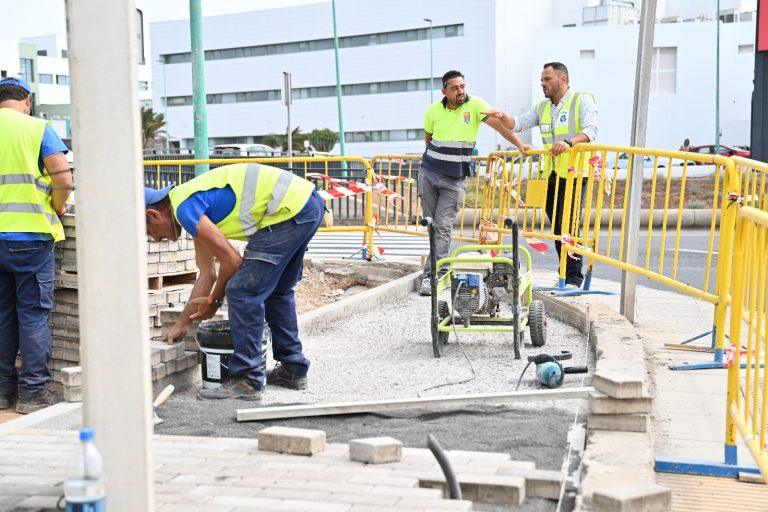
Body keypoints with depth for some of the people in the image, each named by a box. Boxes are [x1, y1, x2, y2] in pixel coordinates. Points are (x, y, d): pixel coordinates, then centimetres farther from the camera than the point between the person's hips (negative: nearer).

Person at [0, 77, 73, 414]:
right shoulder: (37, 129, -3)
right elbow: (63, 179, -13)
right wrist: (58, 208, 5)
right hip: (31, 234, -4)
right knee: (33, 313, 1)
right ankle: (33, 391, 3)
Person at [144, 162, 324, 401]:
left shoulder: (185, 208, -9)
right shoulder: (194, 205, 21)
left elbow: (232, 261, -9)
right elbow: (207, 274, 28)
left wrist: (214, 300, 9)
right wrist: (181, 324, 32)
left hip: (290, 209, -11)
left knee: (243, 291, -6)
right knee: (277, 290, 22)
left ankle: (247, 380, -1)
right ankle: (293, 370, 30)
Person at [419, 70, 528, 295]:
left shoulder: (475, 104, -8)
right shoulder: (433, 111, -2)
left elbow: (499, 124, -16)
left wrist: (520, 145, -26)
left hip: (455, 179, -2)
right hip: (429, 173, 2)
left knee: (443, 226, -9)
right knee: (431, 223, 8)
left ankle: (432, 275, -8)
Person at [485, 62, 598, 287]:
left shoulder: (582, 100, -2)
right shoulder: (542, 107, 18)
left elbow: (591, 130, -16)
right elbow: (519, 123, 15)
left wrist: (568, 142, -33)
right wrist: (502, 117, -6)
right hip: (550, 175, 7)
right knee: (556, 225, 9)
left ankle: (574, 277, -6)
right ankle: (564, 274, 18)